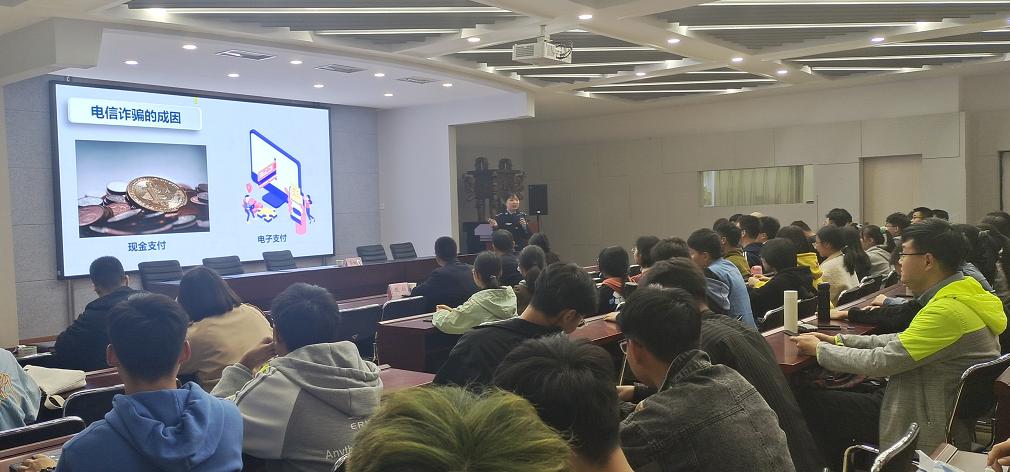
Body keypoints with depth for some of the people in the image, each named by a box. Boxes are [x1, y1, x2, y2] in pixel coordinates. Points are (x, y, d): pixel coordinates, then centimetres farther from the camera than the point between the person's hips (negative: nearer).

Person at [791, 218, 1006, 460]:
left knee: (820, 405, -4)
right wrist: (839, 340, 6)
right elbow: (903, 342, 10)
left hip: (931, 431, -9)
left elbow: (880, 361, -24)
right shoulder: (964, 292, 5)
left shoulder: (947, 310, -26)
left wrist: (820, 349, -10)